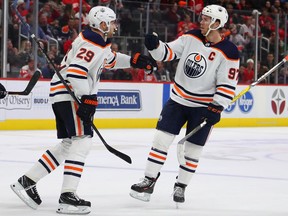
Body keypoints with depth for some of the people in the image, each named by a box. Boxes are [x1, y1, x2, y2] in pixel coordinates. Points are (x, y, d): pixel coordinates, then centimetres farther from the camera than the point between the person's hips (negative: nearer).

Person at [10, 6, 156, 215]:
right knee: (83, 139, -15)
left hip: (65, 94, 11)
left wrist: (135, 60, 25)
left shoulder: (100, 41, 15)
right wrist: (88, 99, -27)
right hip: (68, 93, -11)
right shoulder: (92, 44, -18)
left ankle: (27, 181, 14)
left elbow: (110, 59, 34)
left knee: (68, 144, 11)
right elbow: (75, 71, -28)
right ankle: (67, 195, -21)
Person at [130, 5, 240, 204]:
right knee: (161, 139, -3)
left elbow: (228, 84, -14)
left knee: (192, 149, 5)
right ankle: (149, 182, 5)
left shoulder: (228, 52, -15)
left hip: (204, 107, -3)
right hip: (178, 99, 3)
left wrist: (216, 108, -19)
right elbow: (169, 52, 2)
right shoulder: (191, 37, -2)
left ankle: (180, 186, 23)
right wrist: (155, 46, -18)